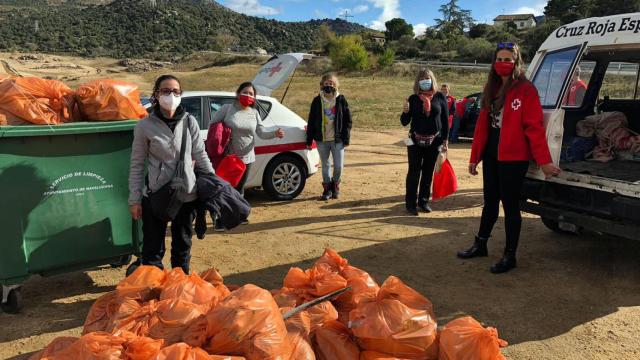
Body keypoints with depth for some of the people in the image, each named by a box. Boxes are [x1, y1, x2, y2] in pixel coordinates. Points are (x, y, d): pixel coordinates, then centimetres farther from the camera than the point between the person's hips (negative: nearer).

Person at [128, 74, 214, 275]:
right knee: (152, 250, 6)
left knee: (183, 245, 17)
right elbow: (137, 165, -2)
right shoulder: (145, 126, -6)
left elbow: (200, 156, 6)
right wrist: (134, 200, -3)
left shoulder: (190, 122, -1)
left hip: (187, 195, 2)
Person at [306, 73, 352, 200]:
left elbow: (348, 120, 1)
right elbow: (311, 121, 5)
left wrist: (346, 139, -4)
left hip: (337, 139, -1)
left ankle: (335, 185, 24)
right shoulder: (317, 101, 2)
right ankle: (327, 188, 23)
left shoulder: (341, 100, -1)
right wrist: (309, 140, 2)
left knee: (338, 165, -1)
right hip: (322, 139, 1)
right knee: (325, 165, 9)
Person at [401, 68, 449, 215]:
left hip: (434, 141, 1)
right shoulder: (413, 98, -1)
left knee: (428, 172, 9)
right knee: (414, 172, 0)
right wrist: (405, 111, -21)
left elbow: (445, 119, 4)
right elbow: (405, 122, 0)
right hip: (416, 141, -1)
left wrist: (445, 139, 1)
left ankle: (423, 201, 21)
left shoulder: (440, 97, -1)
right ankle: (410, 203, 7)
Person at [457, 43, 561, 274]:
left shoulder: (526, 90, -10)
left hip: (513, 157, -7)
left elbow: (534, 127, -15)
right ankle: (480, 245, 32)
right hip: (491, 155, 7)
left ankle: (509, 256, 15)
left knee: (510, 205, 2)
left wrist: (543, 160, -17)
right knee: (490, 202, 18)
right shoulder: (491, 89, 11)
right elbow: (482, 124, 11)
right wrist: (474, 157, 11)